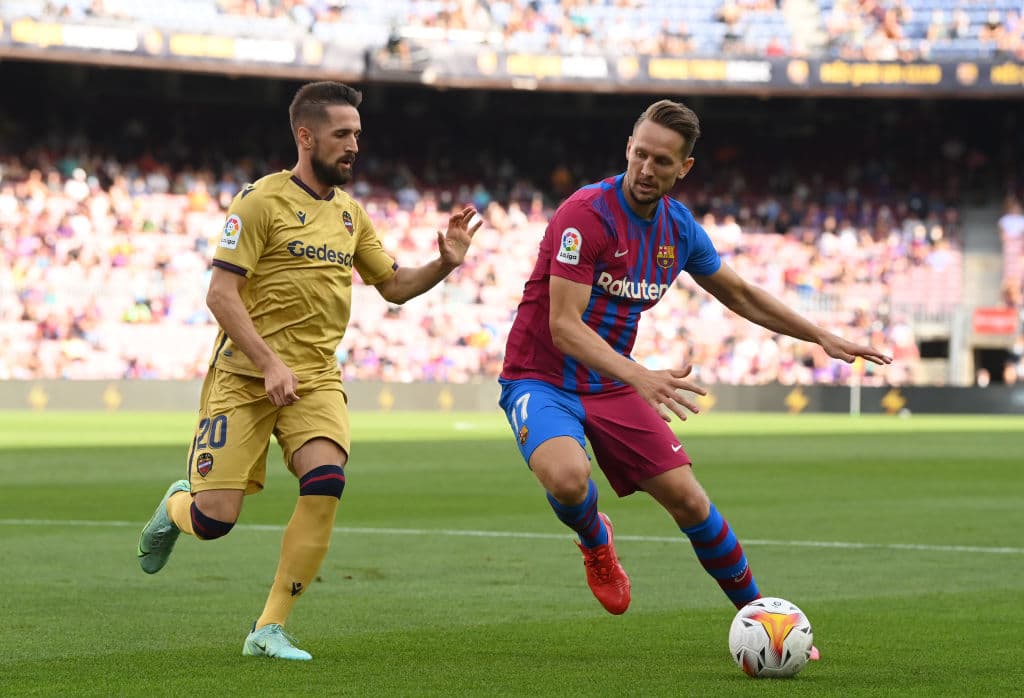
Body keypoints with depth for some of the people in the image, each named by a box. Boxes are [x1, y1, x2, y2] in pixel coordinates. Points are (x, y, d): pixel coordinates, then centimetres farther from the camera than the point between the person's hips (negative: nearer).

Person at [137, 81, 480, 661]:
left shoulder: (350, 213, 12)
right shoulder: (262, 201, -8)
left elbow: (393, 285, 21)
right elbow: (221, 294, -12)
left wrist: (444, 264, 1)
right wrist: (269, 363, -21)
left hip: (316, 378, 4)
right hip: (245, 374, -4)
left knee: (326, 480, -24)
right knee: (214, 519, -10)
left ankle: (269, 630, -13)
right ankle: (176, 507, 31)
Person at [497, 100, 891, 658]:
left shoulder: (678, 227, 1)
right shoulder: (587, 214, -21)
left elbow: (738, 293, 18)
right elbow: (563, 326, -26)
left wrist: (824, 339, 15)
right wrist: (640, 377, -39)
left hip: (611, 384, 6)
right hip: (540, 380, -6)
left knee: (689, 501, -1)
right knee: (568, 477, -34)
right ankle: (595, 543, 3)